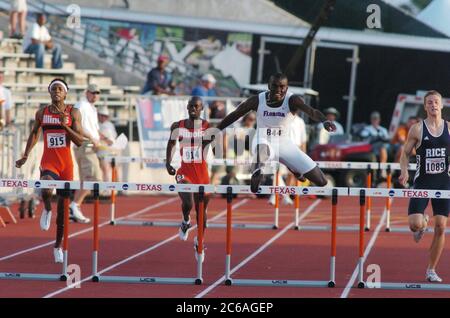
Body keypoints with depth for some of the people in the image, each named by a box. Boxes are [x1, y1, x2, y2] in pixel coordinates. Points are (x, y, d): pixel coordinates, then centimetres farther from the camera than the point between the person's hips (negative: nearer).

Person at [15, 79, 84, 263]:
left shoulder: (73, 113, 0)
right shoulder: (42, 113, 4)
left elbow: (79, 141, -6)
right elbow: (34, 133, 20)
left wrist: (65, 125, -19)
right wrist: (25, 155, 11)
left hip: (66, 165, 0)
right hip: (48, 163, 0)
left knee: (63, 209, 7)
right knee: (46, 190, -35)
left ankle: (58, 246, 25)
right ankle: (47, 210, 1)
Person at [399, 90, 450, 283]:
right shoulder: (417, 129, -1)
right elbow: (405, 153, 4)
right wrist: (404, 171, -13)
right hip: (422, 181, -2)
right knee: (415, 224, -15)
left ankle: (431, 270, 12)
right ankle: (422, 225, 26)